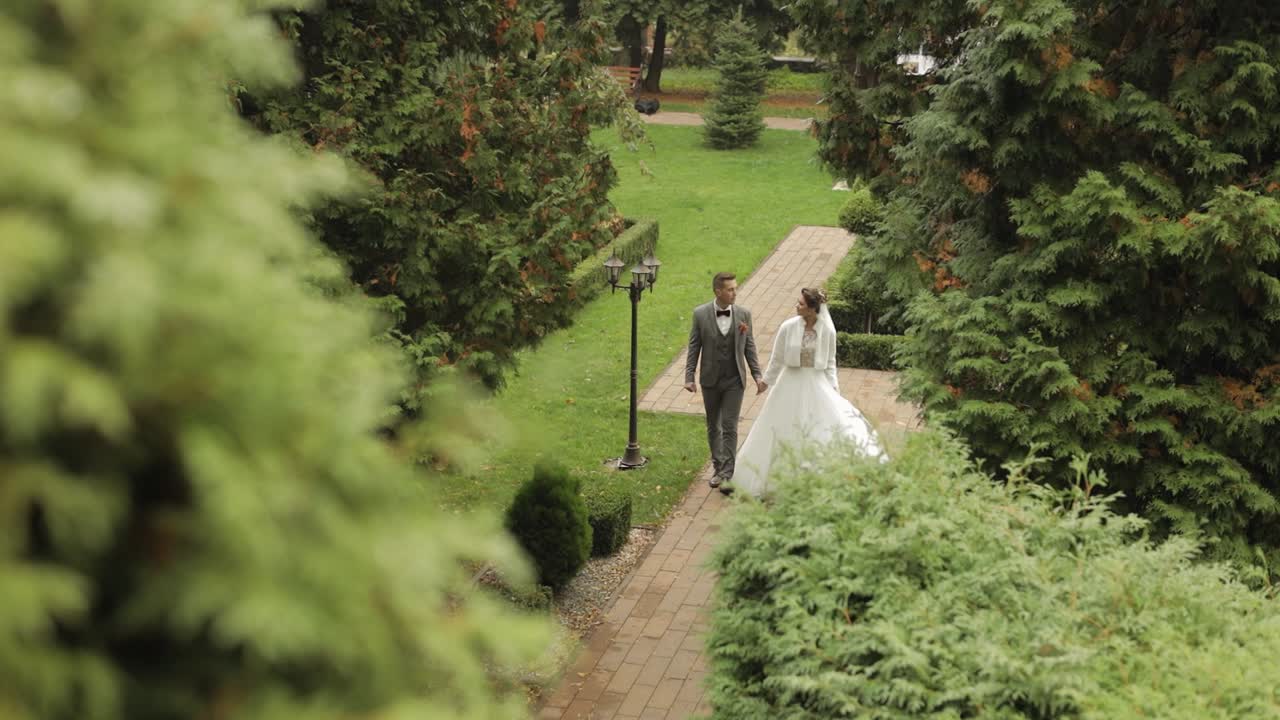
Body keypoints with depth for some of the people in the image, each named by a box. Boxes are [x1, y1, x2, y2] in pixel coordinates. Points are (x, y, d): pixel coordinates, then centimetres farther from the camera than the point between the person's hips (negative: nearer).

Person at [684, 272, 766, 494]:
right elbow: (694, 347, -2)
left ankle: (727, 475, -3)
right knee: (713, 426, 13)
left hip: (735, 380, 0)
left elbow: (749, 347, 4)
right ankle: (718, 467, 29)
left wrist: (757, 375, 1)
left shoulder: (743, 314, -2)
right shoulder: (700, 314, -6)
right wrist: (689, 377, -6)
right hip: (710, 380, 1)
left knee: (730, 427, -5)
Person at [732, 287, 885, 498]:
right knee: (784, 431, 11)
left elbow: (830, 362, 5)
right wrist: (766, 381, 10)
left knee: (834, 425, -6)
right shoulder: (788, 327, -10)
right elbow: (777, 359, 3)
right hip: (791, 384, 0)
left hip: (816, 384, 0)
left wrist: (834, 386, -2)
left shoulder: (827, 331, -9)